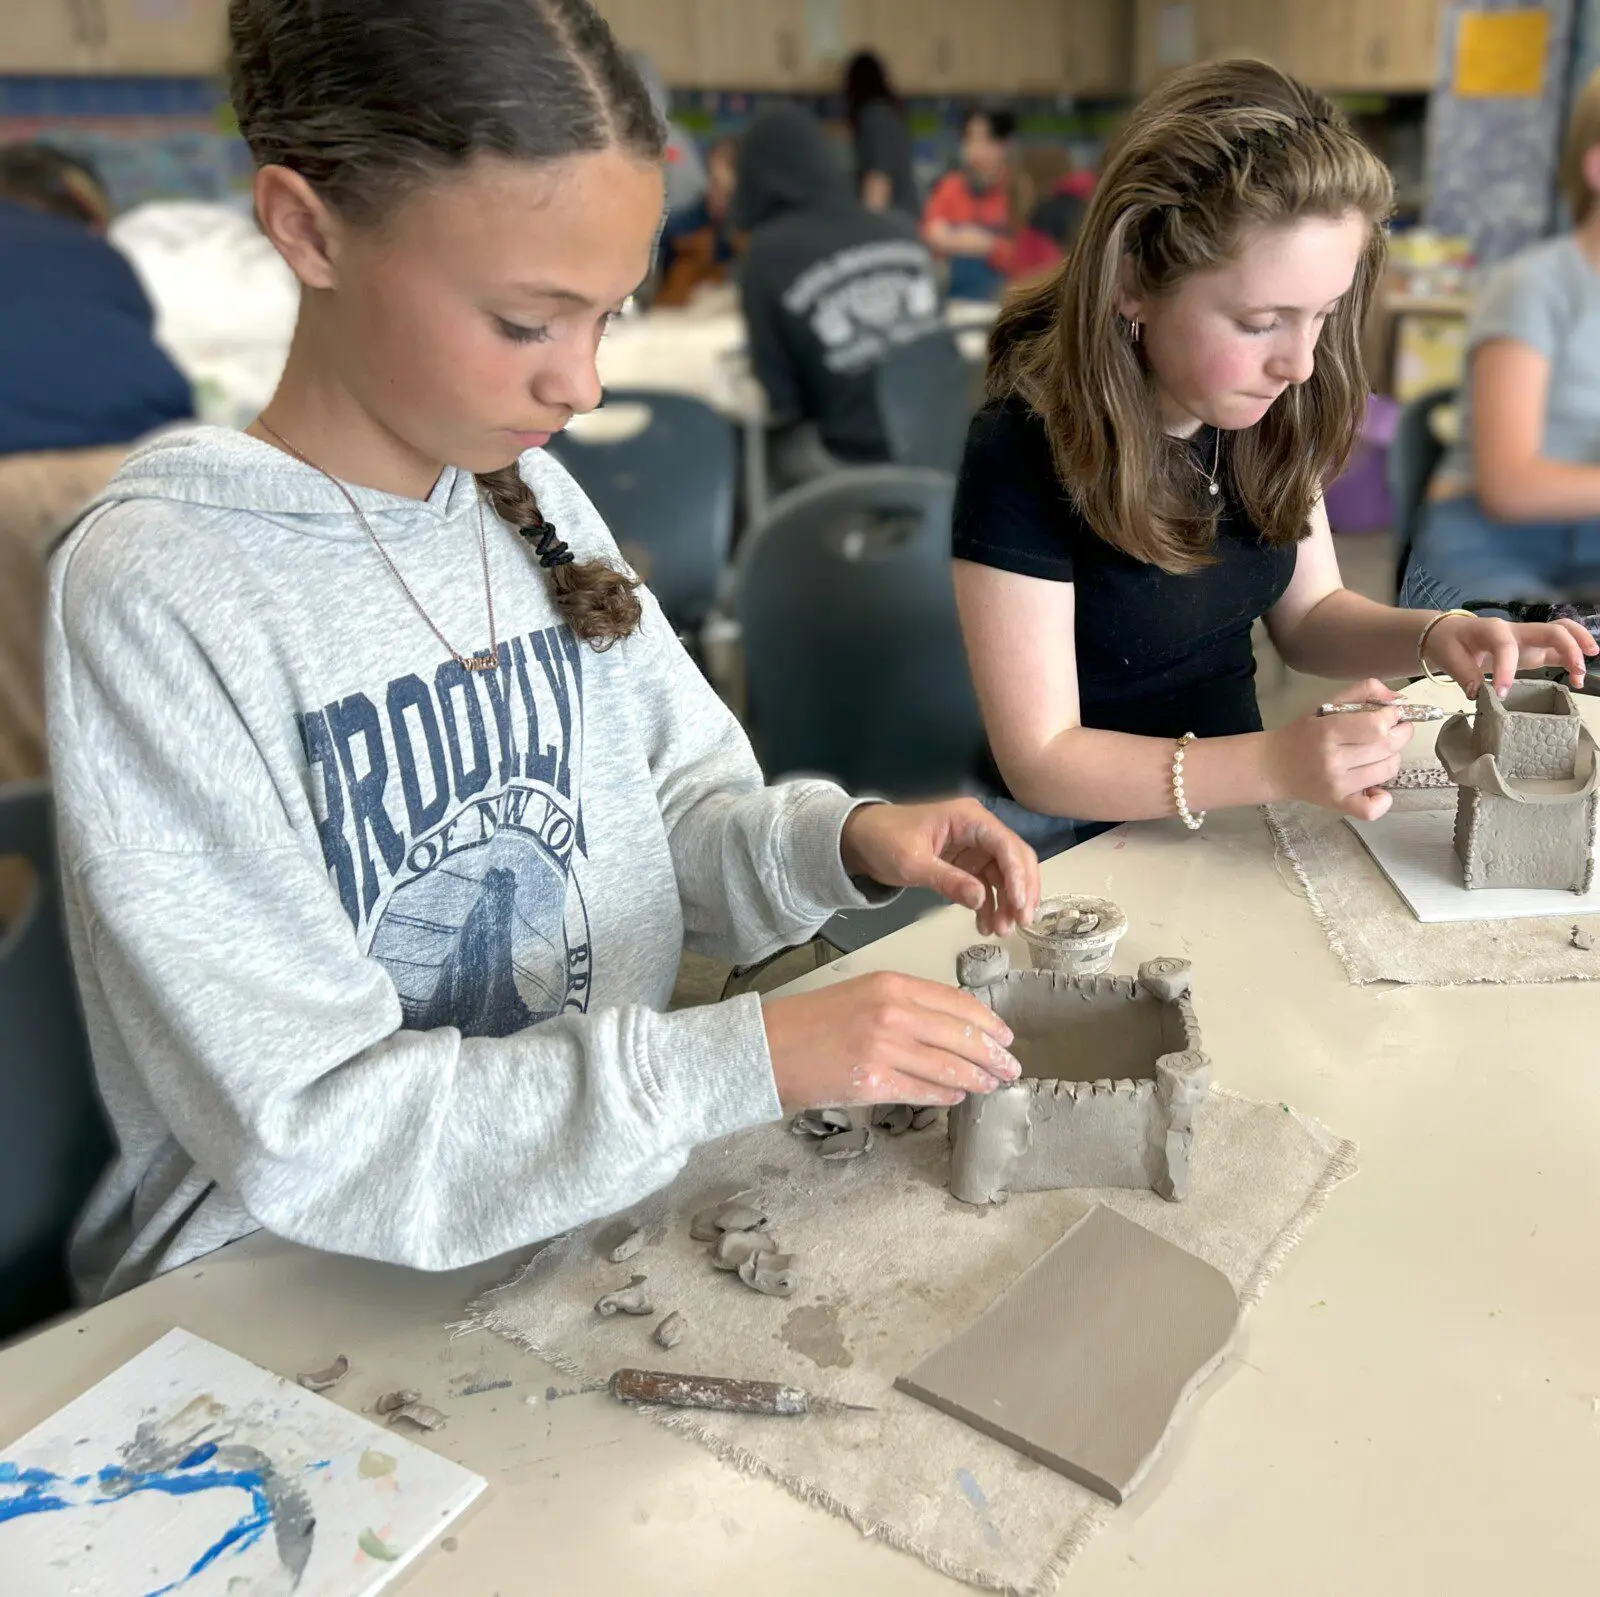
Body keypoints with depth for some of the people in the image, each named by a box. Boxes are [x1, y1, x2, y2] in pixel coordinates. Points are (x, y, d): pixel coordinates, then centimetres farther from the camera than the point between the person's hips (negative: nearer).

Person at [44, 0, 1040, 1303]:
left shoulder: (538, 503, 1)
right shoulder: (158, 593, -18)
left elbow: (682, 806, 9)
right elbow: (309, 1134, -21)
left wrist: (836, 842, -11)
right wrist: (749, 1059, -26)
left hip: (607, 1219, 5)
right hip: (302, 1306, -5)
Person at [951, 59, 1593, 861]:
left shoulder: (1270, 414, -5)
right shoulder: (1021, 453, -23)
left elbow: (1305, 613, 10)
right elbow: (1041, 761, -21)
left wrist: (1429, 636, -11)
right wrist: (1272, 766, -33)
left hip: (1227, 797, 5)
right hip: (1080, 832, -5)